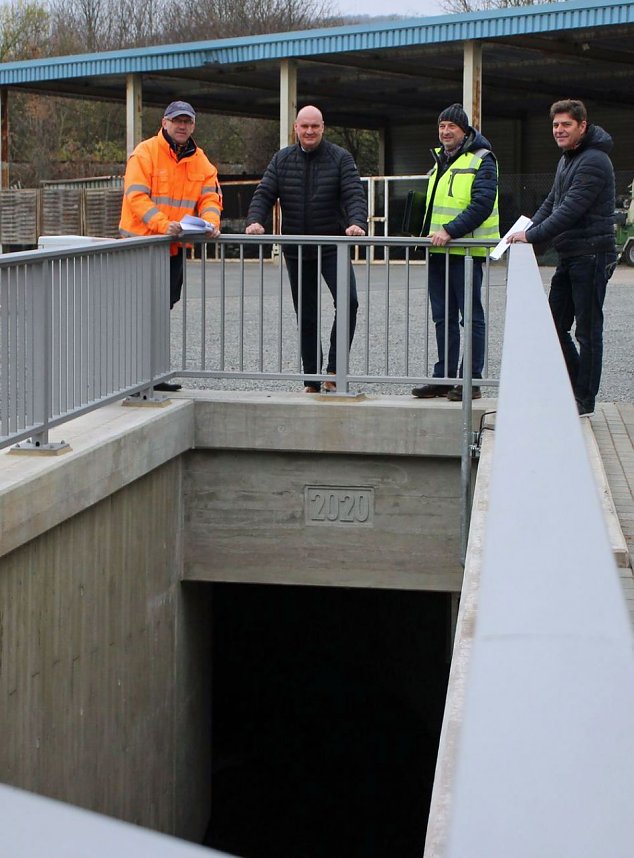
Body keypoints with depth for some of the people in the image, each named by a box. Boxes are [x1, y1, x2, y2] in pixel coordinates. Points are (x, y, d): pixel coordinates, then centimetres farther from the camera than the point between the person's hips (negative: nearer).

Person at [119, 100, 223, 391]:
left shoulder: (200, 160, 10)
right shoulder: (145, 153, -10)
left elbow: (209, 197, 7)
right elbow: (136, 195, -18)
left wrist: (211, 221, -16)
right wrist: (162, 224, -30)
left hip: (175, 246, 7)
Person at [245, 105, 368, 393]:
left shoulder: (340, 158, -1)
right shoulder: (282, 160, 7)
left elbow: (354, 194, -11)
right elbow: (264, 194, 1)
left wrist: (357, 223, -30)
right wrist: (255, 220, -19)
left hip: (332, 247, -3)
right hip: (296, 251, 3)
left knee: (348, 301, -22)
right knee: (306, 316, 8)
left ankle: (334, 369, -13)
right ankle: (311, 382, 16)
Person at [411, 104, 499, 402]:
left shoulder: (481, 161, -7)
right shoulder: (440, 161, 19)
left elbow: (482, 205, -18)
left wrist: (449, 231, -24)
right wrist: (429, 234, 17)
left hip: (465, 251, -8)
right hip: (438, 252, 8)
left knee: (471, 316, -2)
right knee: (443, 318, 11)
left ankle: (471, 381, 1)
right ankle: (443, 378, 17)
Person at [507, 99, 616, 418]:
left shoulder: (594, 162, -17)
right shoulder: (566, 160, 16)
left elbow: (570, 210, -23)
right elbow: (551, 203, 21)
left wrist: (532, 236, -18)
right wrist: (527, 230, 5)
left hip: (591, 256, -10)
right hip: (569, 257, 10)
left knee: (587, 330, -2)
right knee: (555, 325, 12)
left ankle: (584, 400, 5)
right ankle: (575, 388, 23)